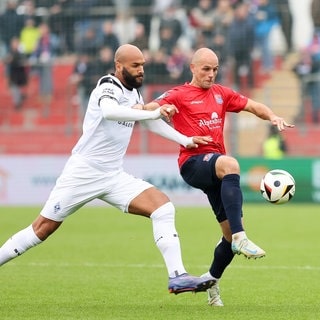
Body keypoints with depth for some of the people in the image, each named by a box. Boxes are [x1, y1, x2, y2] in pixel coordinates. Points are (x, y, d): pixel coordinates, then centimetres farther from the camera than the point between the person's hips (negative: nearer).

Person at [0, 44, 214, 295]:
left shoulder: (134, 93, 11)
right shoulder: (109, 87, -14)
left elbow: (151, 122, 29)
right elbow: (109, 111, -38)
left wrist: (186, 140, 21)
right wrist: (154, 113, -41)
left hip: (114, 176, 7)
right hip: (83, 171, -7)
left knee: (163, 206, -12)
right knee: (43, 228, -2)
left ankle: (177, 276, -17)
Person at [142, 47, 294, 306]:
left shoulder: (221, 94, 19)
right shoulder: (179, 95, 4)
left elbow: (254, 106, 21)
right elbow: (148, 109, -11)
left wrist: (273, 117, -1)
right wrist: (161, 109, -34)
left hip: (216, 167, 6)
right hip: (192, 162, -6)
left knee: (232, 231, 1)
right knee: (229, 164, -40)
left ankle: (211, 281, 26)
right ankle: (240, 237, -47)